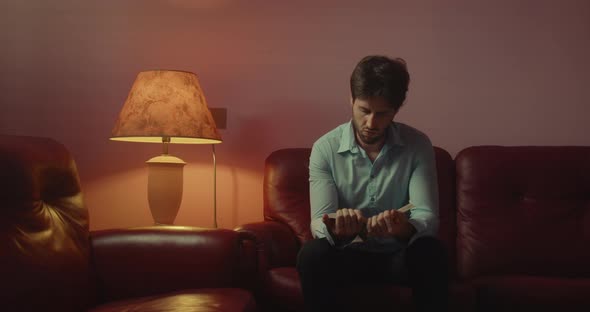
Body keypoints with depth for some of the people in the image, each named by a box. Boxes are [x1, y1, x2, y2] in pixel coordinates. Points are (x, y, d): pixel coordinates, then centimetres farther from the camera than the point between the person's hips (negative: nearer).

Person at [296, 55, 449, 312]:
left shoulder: (418, 145, -8)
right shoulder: (325, 148, -10)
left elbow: (427, 216, -16)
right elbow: (319, 222, -17)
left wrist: (404, 228, -41)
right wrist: (337, 229, -42)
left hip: (397, 254, 1)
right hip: (347, 254, 0)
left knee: (431, 252, -32)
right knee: (312, 254, -32)